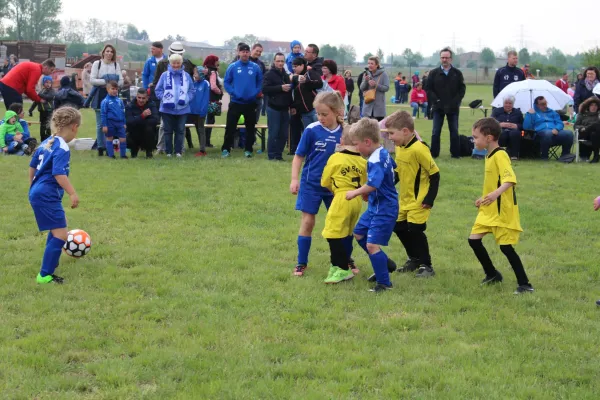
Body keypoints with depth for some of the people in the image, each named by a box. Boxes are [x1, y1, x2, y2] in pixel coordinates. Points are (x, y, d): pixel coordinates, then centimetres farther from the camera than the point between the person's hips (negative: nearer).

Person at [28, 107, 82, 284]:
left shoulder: (46, 143, 11)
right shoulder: (62, 148, -18)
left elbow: (32, 166, 22)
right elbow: (59, 174, -29)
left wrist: (33, 186, 35)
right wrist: (73, 194, -31)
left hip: (38, 192, 10)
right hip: (47, 196, -10)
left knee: (57, 227, 30)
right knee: (60, 235, -12)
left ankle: (50, 260, 45)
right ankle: (45, 275, -12)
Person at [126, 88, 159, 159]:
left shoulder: (152, 105, -9)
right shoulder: (130, 106, -8)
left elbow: (156, 120, -26)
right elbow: (128, 122, -24)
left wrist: (138, 122, -23)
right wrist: (142, 116, -37)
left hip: (147, 136, 0)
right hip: (134, 134, 0)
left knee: (149, 128, -33)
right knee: (128, 141, -32)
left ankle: (149, 152, -10)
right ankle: (135, 149, 9)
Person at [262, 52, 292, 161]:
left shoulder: (286, 75, 18)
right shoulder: (269, 74, -4)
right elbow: (265, 89, -17)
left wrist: (291, 105, 17)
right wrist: (280, 88, -20)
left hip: (284, 108, 6)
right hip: (273, 108, -6)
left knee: (284, 134, 4)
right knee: (274, 133, -5)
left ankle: (279, 154, 12)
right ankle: (272, 155, 1)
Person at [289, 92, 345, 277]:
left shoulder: (344, 132, -7)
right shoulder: (312, 130, -12)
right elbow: (299, 156, -5)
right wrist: (294, 179, -11)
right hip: (311, 185, -2)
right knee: (307, 222, 2)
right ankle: (302, 263, 11)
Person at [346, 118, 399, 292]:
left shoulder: (376, 161, -26)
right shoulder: (384, 153, 5)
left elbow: (372, 185, -38)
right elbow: (393, 166, 27)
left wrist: (355, 193, -19)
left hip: (384, 210, -11)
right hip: (375, 206, 11)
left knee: (372, 245, -13)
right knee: (359, 233, 23)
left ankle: (384, 283, -3)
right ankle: (384, 264, 34)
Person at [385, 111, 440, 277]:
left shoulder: (418, 149, -22)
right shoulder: (399, 148, 4)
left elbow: (434, 174, -18)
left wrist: (430, 199, -18)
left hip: (419, 201, -9)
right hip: (404, 199, 9)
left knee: (415, 230, -9)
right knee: (399, 228, 13)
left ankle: (426, 265, 5)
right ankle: (414, 259, 31)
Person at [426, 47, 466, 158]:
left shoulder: (457, 74, 4)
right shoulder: (434, 73, 4)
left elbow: (462, 89, 2)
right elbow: (428, 89, 2)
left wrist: (455, 102, -10)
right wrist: (435, 100, -10)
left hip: (453, 108, 0)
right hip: (438, 107, 0)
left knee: (454, 131, 4)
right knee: (436, 131, 1)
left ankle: (455, 153, 10)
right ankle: (434, 153, 6)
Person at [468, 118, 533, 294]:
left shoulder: (500, 155, -18)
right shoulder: (489, 156, 11)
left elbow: (510, 179, -32)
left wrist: (497, 193, -47)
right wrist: (484, 198, 30)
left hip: (502, 210, -9)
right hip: (489, 210, 9)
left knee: (506, 246, -7)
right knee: (474, 239, 6)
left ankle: (525, 284, 1)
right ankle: (492, 274, 22)